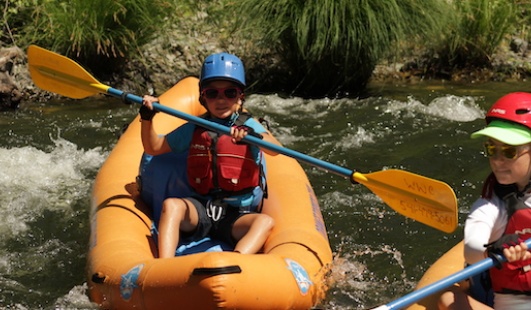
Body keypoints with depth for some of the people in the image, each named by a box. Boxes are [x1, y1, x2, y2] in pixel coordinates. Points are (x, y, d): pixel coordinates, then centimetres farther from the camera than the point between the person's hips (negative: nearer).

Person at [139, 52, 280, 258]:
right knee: (171, 205, -28)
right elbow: (153, 148, 19)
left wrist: (253, 136, -41)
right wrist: (147, 118, 0)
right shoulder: (194, 129, 12)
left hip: (236, 217, -2)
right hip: (200, 210, 2)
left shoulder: (248, 126, 2)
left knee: (266, 222, -31)